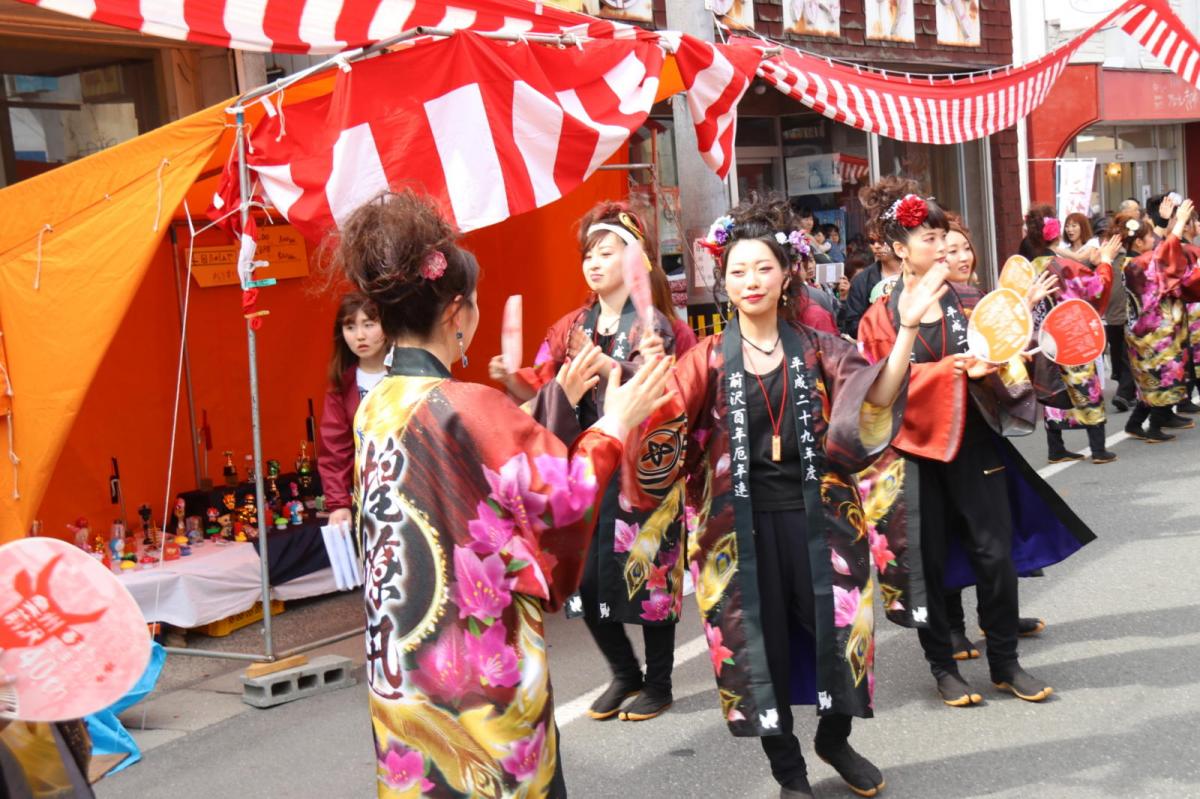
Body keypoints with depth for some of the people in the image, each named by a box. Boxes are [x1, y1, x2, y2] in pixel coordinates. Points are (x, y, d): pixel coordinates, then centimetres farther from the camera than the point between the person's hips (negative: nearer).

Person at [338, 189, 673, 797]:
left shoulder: (375, 409, 3)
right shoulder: (468, 407, -22)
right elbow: (566, 499, -15)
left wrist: (555, 398, 17)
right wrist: (613, 425, -2)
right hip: (479, 666, -7)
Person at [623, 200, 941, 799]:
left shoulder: (818, 350, 4)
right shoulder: (708, 360, 1)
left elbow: (877, 399, -11)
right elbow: (663, 426, -11)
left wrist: (907, 327, -23)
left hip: (816, 514, 1)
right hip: (742, 523, -1)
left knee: (834, 629, 8)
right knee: (760, 643, 7)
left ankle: (835, 741, 37)